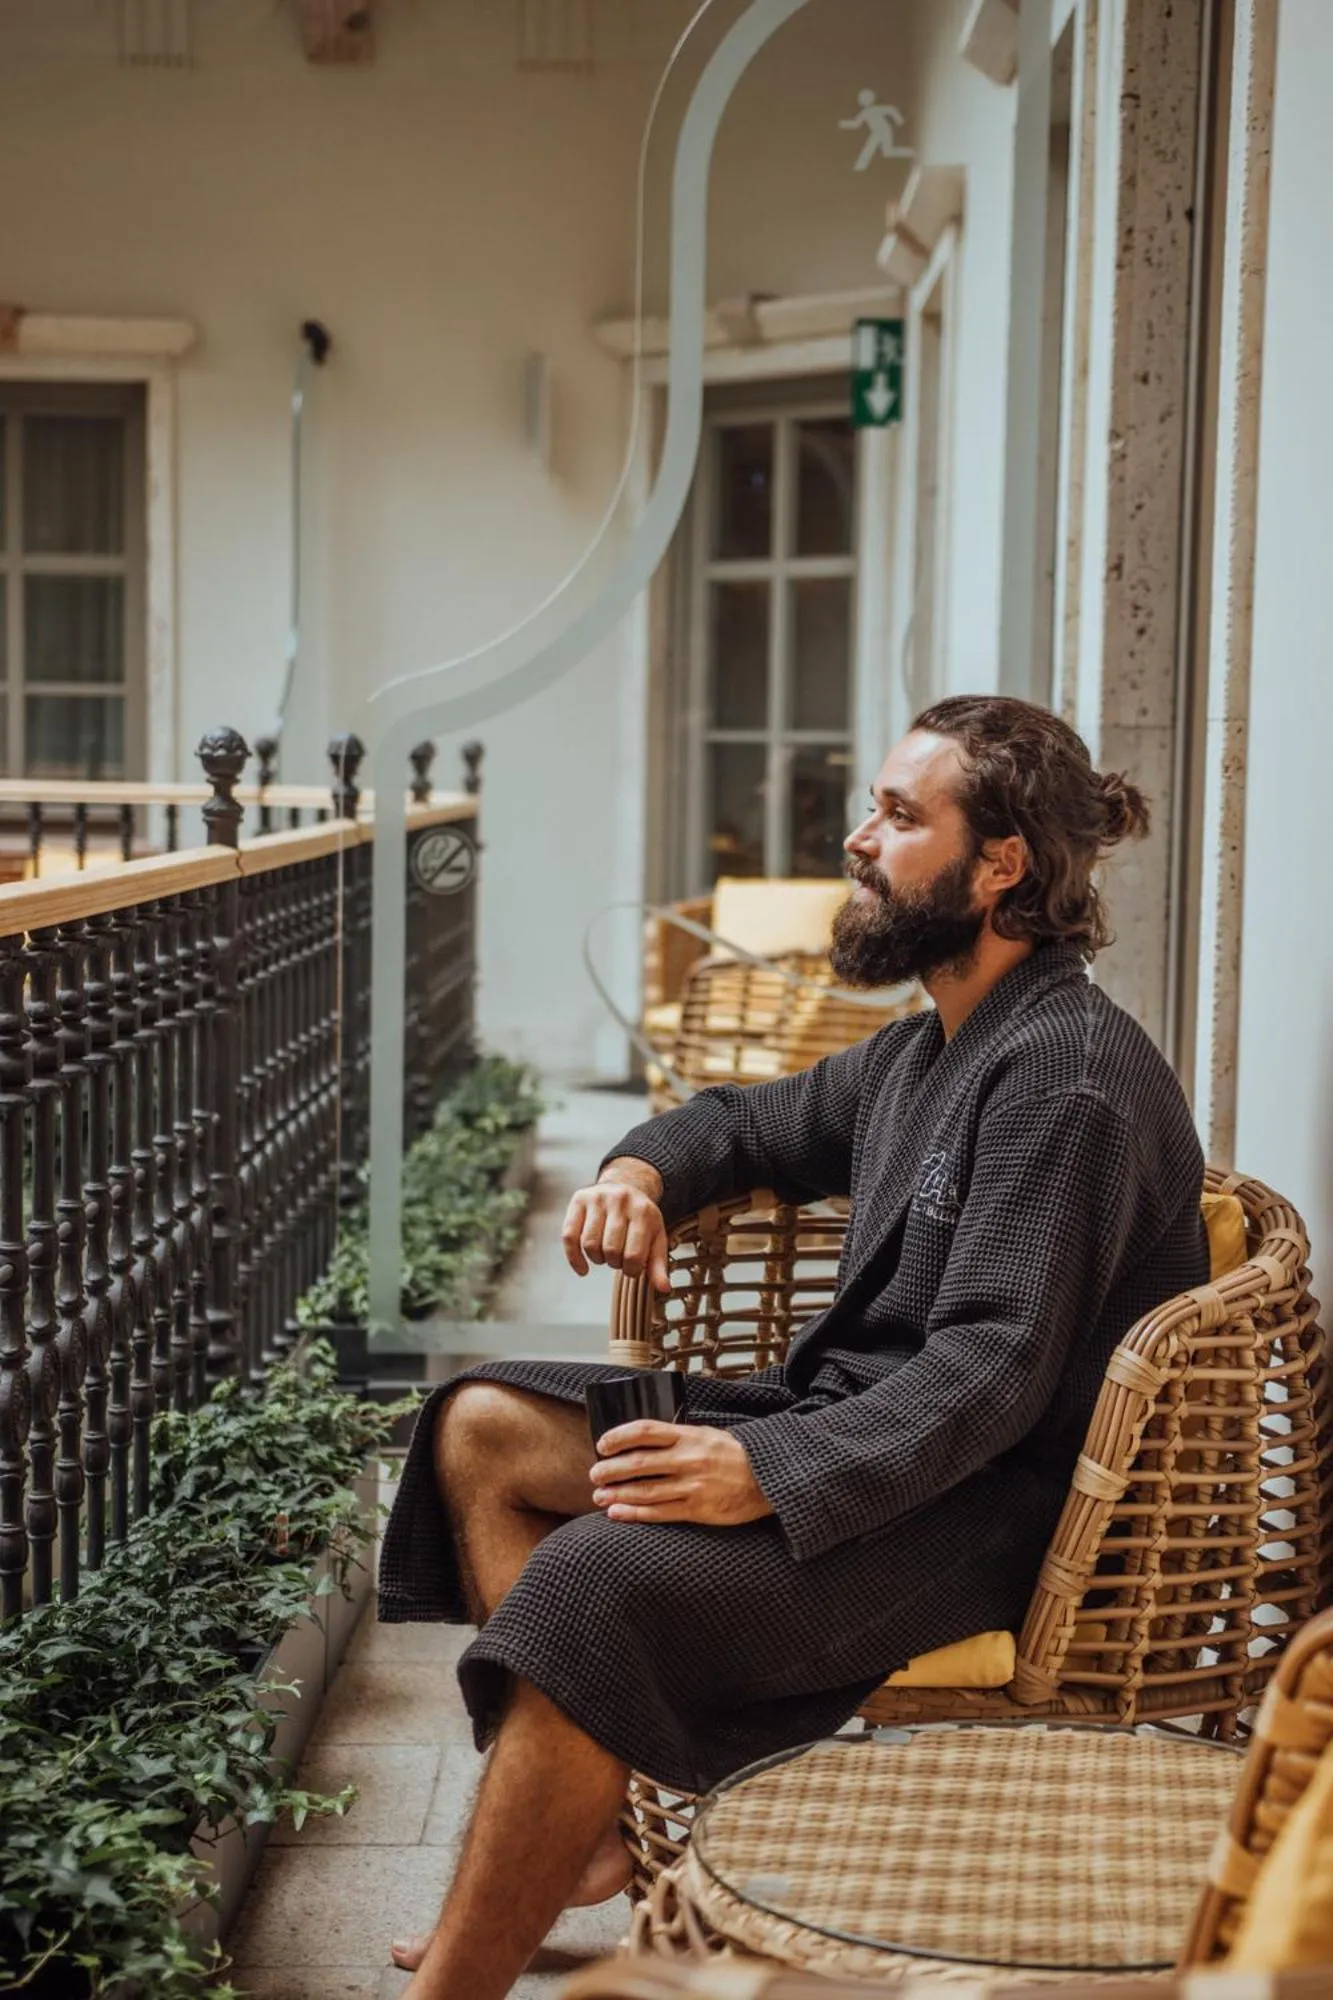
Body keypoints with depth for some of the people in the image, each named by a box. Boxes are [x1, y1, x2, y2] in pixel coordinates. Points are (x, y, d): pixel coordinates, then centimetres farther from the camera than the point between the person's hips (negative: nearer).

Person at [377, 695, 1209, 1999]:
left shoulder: (1067, 1074, -18)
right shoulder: (922, 1052, 13)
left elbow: (992, 1369, -25)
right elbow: (749, 1123, 29)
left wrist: (771, 1474, -34)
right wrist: (639, 1169, 7)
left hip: (981, 1504, -10)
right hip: (852, 1419, 10)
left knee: (597, 1579, -30)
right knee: (483, 1427, 6)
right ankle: (568, 1841, -1)